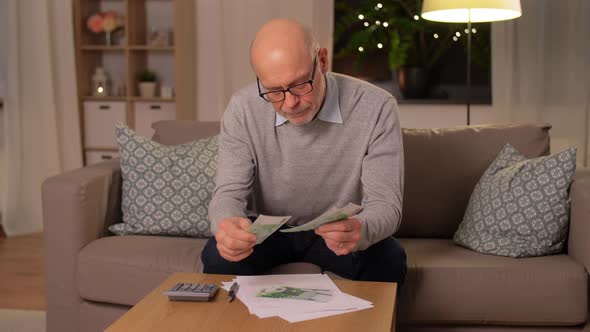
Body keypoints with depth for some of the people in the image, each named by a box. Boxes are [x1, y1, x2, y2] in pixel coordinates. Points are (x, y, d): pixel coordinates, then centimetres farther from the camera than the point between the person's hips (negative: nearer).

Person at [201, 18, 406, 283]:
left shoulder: (375, 108, -21)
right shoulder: (243, 109, -16)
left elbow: (385, 203, -23)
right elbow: (230, 191, -17)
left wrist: (359, 231, -49)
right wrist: (227, 224, -43)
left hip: (338, 233, 0)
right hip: (268, 231, 1)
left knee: (388, 259, -30)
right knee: (218, 256, -29)